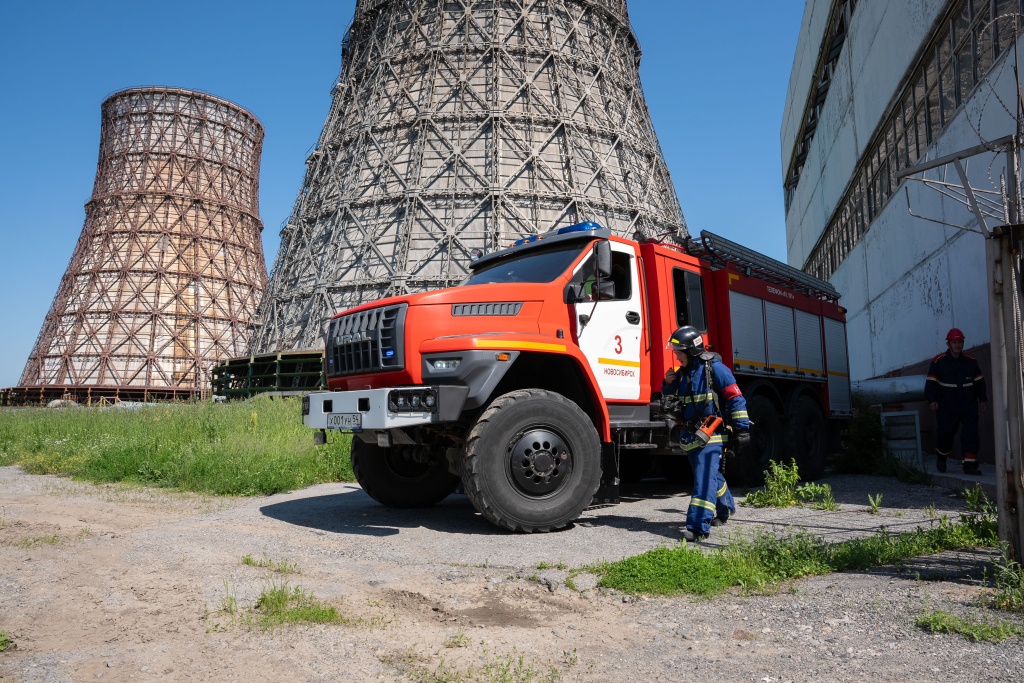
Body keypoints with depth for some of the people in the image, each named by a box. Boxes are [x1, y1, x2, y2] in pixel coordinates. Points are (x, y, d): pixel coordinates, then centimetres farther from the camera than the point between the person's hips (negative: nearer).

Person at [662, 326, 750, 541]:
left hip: (711, 436, -8)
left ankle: (699, 526, -19)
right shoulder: (682, 372, 10)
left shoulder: (714, 368, -11)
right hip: (689, 436, 8)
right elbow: (671, 399, 21)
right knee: (710, 476, 22)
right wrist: (668, 384, -1)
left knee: (704, 477, -16)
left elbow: (735, 398, -12)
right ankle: (725, 508, 44)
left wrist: (742, 428, -15)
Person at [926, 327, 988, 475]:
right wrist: (932, 399, -11)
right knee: (945, 433, 3)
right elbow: (931, 382, -3)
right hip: (947, 406, -3)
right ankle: (941, 457, 28)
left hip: (969, 406, 3)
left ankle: (970, 465, 0)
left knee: (971, 435, -3)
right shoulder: (938, 361, -2)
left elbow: (979, 382, 15)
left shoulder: (971, 361, 9)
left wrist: (983, 399, 10)